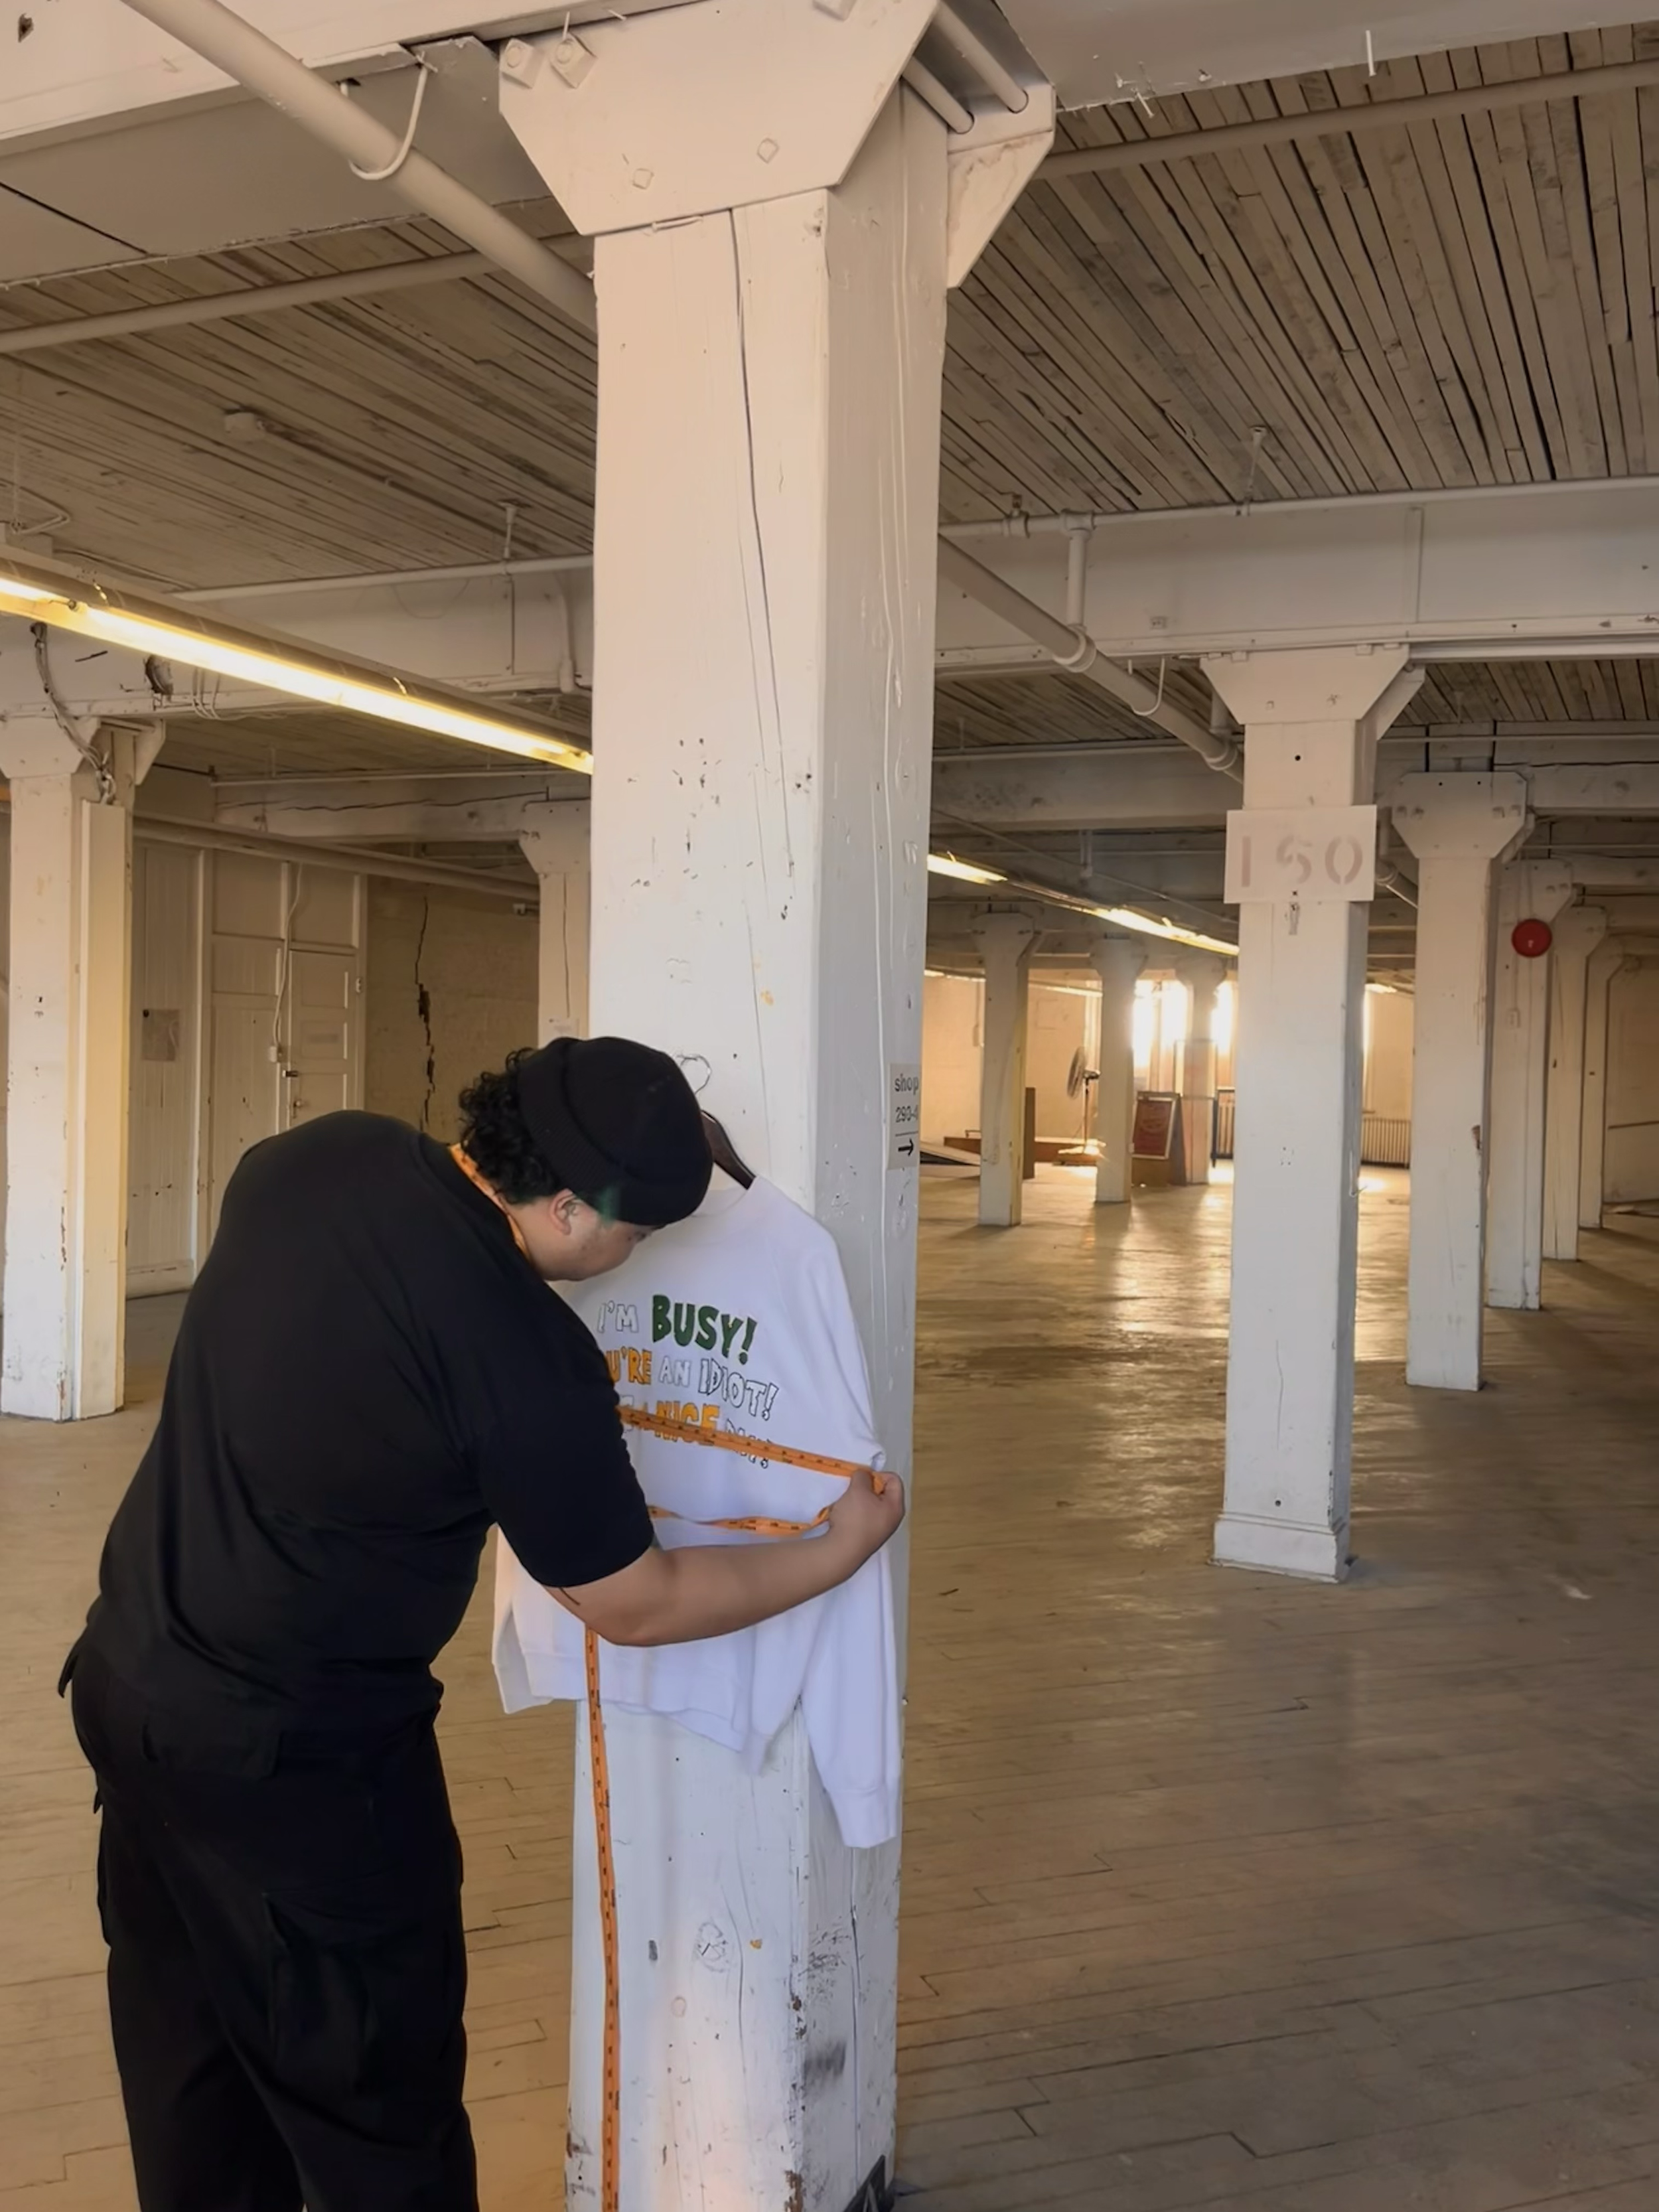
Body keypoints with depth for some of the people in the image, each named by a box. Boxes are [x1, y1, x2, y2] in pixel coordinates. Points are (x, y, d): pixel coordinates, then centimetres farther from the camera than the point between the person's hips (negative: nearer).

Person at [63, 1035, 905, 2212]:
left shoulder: (314, 1156, -7)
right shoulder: (526, 1357, -26)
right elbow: (639, 1605, -13)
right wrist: (843, 1550, -1)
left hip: (129, 1676, 8)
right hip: (295, 1758, -8)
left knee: (192, 2052, 24)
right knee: (377, 2100, 12)